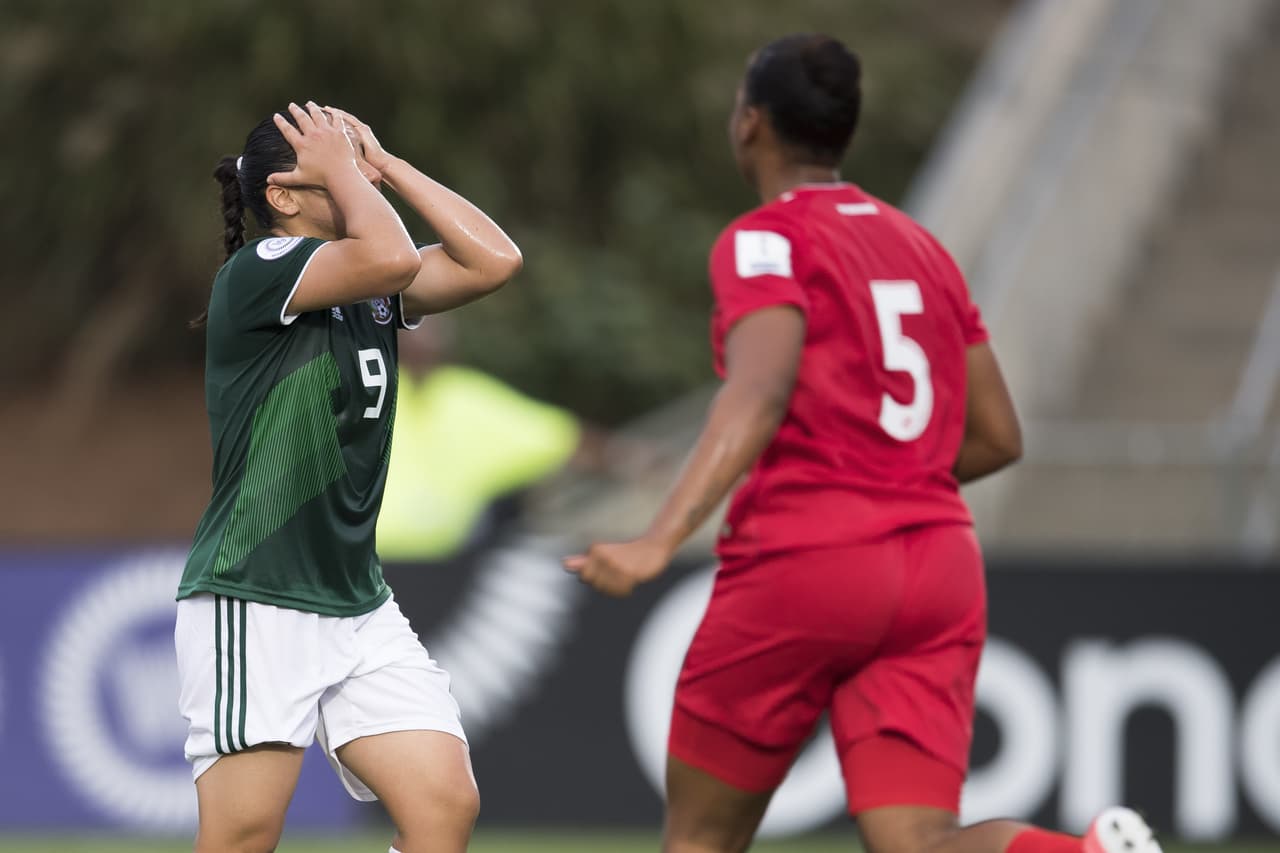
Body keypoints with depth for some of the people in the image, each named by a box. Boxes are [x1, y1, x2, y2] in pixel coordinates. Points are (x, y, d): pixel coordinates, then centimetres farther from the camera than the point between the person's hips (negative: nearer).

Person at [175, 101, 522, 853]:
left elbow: (494, 260, 1)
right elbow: (393, 256, -25)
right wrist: (345, 167, -8)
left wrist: (386, 164, 2)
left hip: (360, 608, 7)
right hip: (253, 608, -7)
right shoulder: (256, 274, -10)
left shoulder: (371, 292, 12)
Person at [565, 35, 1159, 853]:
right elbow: (998, 438, 21)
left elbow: (760, 395, -21)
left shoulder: (766, 241, -2)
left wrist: (659, 542, -30)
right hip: (940, 566, 6)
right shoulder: (924, 249, 19)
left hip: (803, 568, -6)